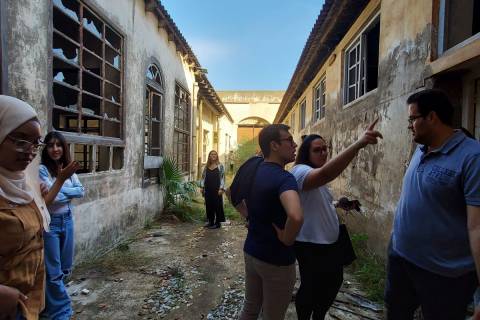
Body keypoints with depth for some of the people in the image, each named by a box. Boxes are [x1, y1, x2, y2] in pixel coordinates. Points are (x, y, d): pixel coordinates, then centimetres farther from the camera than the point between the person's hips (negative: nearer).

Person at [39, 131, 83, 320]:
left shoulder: (68, 168, 5)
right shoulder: (42, 169, -14)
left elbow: (81, 191, -3)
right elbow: (50, 198, -21)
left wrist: (60, 190, -14)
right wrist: (69, 192, -8)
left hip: (67, 220, 7)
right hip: (50, 222, -6)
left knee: (65, 267, 18)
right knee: (53, 270, 6)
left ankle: (50, 303, 41)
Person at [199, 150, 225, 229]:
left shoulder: (220, 166, -1)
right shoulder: (206, 167, 11)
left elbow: (222, 178, -5)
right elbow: (203, 177, 14)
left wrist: (221, 188, -12)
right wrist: (202, 187, 3)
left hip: (216, 189, -4)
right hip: (208, 189, 4)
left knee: (217, 205, -1)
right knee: (209, 205, 9)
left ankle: (218, 222, 9)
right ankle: (211, 221, 22)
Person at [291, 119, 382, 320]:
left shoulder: (316, 177, 12)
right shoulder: (300, 171, -23)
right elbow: (326, 173, -46)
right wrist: (358, 144, -53)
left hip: (327, 242, 10)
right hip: (310, 245, -10)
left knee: (333, 282, 23)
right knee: (311, 288, 8)